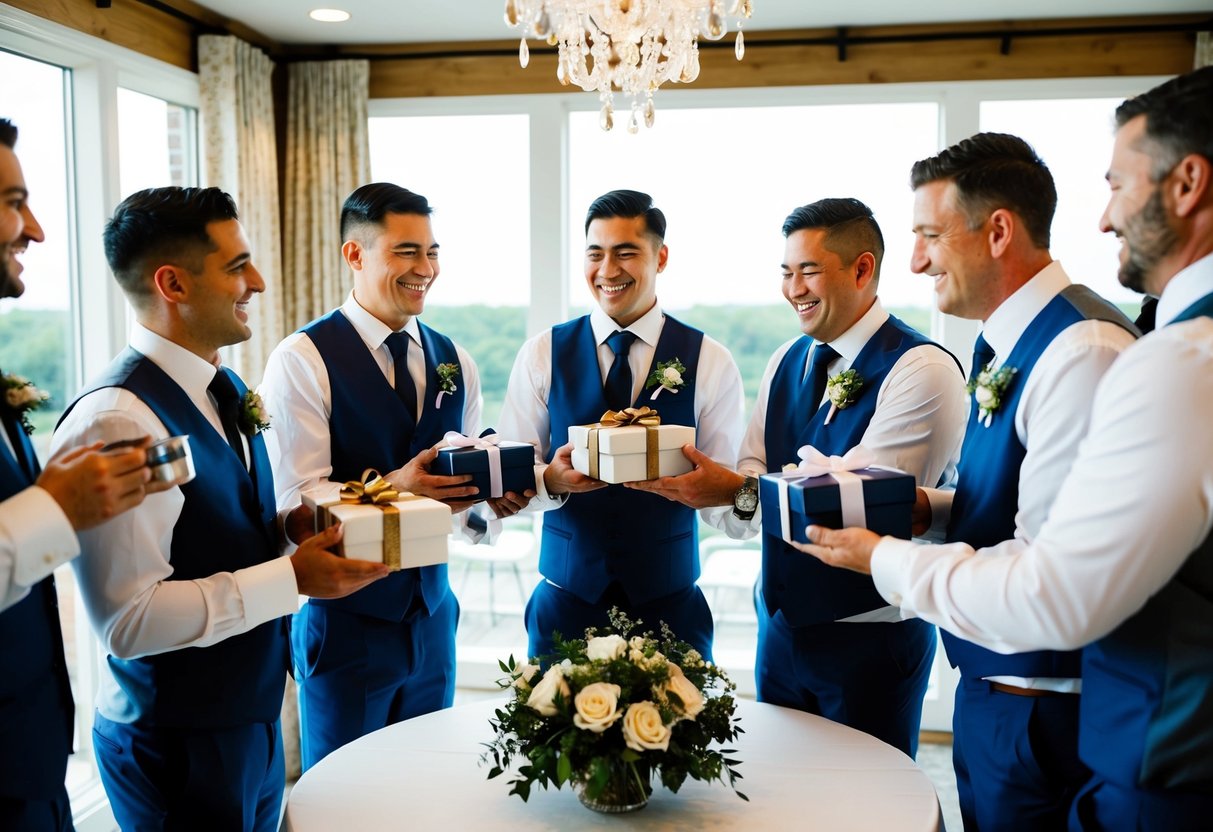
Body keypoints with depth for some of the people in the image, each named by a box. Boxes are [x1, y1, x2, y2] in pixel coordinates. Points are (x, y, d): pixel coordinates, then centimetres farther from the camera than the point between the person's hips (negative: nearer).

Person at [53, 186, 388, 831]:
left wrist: (289, 526, -3)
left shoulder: (224, 389, 5)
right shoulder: (118, 421, -24)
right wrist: (292, 577, -24)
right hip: (176, 746, -8)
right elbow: (129, 619, -26)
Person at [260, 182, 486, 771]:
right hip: (346, 618, -5)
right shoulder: (302, 360, -11)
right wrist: (393, 487, -33)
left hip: (433, 615, 6)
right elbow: (294, 500, -18)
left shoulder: (455, 363, 8)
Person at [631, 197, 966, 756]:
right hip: (780, 622, 6)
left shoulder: (922, 369, -15)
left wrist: (738, 489, -31)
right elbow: (742, 515, 2)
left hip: (869, 636, -6)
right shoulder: (785, 363, 7)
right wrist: (688, 477, -18)